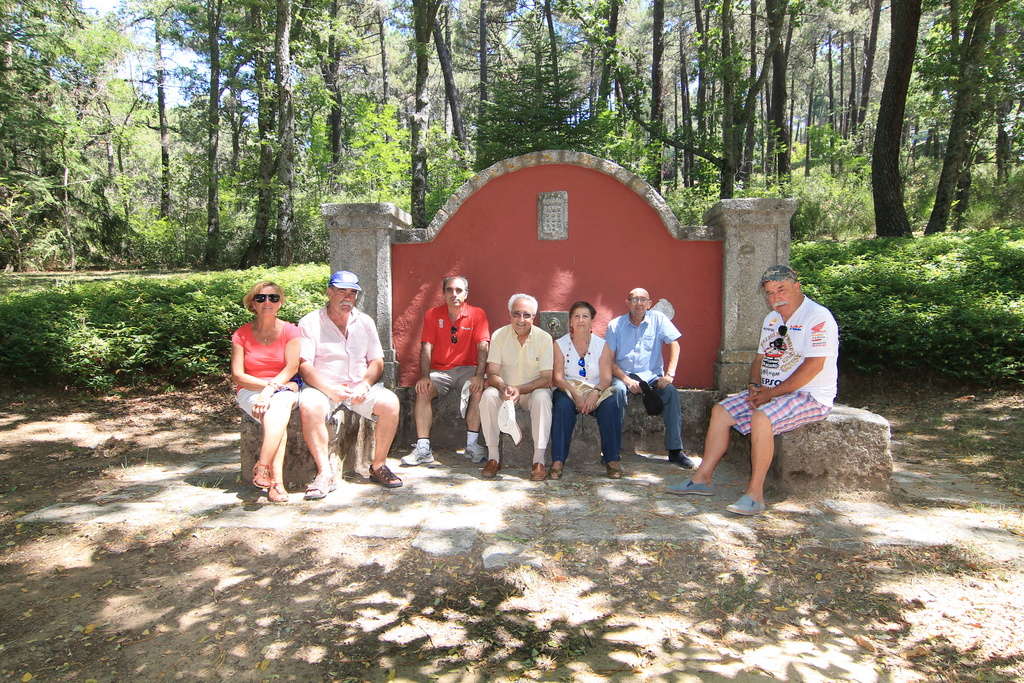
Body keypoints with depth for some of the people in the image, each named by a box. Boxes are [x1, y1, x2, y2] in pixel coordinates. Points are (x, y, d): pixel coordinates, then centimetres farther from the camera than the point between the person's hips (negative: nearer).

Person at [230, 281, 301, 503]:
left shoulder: (290, 331, 3)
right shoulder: (242, 334, 4)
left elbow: (291, 368, -7)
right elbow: (237, 375, -2)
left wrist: (270, 390, -21)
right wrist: (269, 384, -14)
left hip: (284, 389, 0)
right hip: (250, 391, 0)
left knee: (279, 408, -37)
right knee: (278, 419, -33)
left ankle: (262, 467, -38)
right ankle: (276, 481, -40)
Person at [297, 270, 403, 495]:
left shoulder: (365, 322, 12)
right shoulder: (310, 322, 0)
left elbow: (377, 362, 9)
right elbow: (304, 366, -9)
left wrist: (365, 384, -12)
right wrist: (330, 389, -24)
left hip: (360, 386, 3)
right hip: (322, 386, -2)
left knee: (390, 402, -25)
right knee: (309, 407, -35)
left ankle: (378, 466, -10)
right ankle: (325, 473, -24)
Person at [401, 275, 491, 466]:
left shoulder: (477, 314, -1)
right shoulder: (433, 315, 3)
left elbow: (482, 347, -10)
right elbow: (426, 348, -4)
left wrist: (479, 375, -24)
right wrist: (424, 376, -18)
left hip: (466, 368, -1)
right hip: (439, 370, 1)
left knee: (478, 389, -30)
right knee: (423, 391, -25)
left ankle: (472, 445, -20)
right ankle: (423, 449, -24)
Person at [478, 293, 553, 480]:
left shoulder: (544, 338, -10)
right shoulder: (499, 336, -6)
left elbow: (547, 379, -13)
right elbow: (492, 374, -9)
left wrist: (519, 390, -28)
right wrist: (504, 388, -32)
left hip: (534, 389, -1)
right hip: (505, 389, 1)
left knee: (542, 398, -33)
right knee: (488, 396, -29)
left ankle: (539, 460, -28)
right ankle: (493, 457, -19)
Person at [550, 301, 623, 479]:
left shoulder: (602, 345, 7)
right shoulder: (560, 344, 4)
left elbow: (606, 378, -2)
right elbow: (558, 377, -5)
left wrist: (595, 393, -24)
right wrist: (575, 395, -22)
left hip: (596, 391, 1)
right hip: (568, 389, -1)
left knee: (611, 405, -31)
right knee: (563, 405, -35)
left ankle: (612, 459, -23)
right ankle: (557, 461, -32)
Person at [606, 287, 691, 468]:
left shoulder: (658, 319, 4)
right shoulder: (615, 325, 2)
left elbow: (674, 345, -2)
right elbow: (609, 360, -2)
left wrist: (669, 374, -15)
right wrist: (626, 380, -17)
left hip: (652, 375, 1)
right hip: (624, 374, -1)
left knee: (671, 392, -27)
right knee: (618, 390, -33)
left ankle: (675, 450, -19)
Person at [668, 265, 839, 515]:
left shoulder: (818, 316, -13)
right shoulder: (772, 318, 14)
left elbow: (814, 365, -22)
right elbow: (760, 358, 19)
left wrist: (772, 393, -21)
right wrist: (755, 386, -1)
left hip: (810, 397, -9)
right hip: (771, 392, 9)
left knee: (761, 417, -33)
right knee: (721, 411, -1)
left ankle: (755, 493, -25)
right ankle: (702, 478, 2)